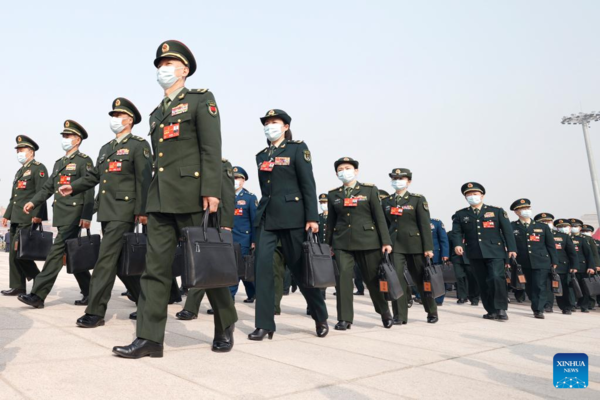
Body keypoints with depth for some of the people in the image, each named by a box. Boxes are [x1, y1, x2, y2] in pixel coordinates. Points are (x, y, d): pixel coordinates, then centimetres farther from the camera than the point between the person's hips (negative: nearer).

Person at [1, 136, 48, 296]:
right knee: (14, 252, 8)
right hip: (16, 218, 9)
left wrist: (37, 215, -23)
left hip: (28, 218, -9)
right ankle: (17, 286, 13)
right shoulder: (20, 172, 23)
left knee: (17, 251, -13)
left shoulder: (38, 168, -5)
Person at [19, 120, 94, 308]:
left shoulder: (84, 161, -4)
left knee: (57, 252, -10)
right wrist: (33, 202, 2)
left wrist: (86, 216, -17)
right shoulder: (59, 162, 21)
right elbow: (48, 187, 18)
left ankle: (38, 295, -9)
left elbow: (88, 191, -11)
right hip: (61, 215, 8)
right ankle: (89, 293, 19)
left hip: (74, 214, -8)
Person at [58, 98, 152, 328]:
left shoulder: (139, 145, -2)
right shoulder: (105, 149, 22)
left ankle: (95, 312, -6)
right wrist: (73, 187, 7)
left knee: (106, 259, -11)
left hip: (123, 211, -8)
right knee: (120, 259, 12)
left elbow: (144, 180, -10)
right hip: (106, 211, 8)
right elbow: (93, 176, 21)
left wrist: (142, 210, -17)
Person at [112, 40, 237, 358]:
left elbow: (211, 149, -9)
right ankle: (150, 337, 6)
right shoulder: (157, 113, 22)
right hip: (159, 200, 6)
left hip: (191, 197, -6)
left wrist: (211, 191, -18)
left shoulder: (201, 99, 3)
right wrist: (150, 200, 18)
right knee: (155, 267, 2)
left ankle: (225, 324, 21)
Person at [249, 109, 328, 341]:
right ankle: (264, 324, 2)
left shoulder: (297, 148, 1)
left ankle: (320, 317, 23)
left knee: (299, 267, 3)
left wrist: (312, 217, -13)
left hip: (291, 215, -5)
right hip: (266, 216, 5)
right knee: (262, 265, -6)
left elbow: (308, 184, -6)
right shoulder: (261, 155, 16)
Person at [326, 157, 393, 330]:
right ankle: (344, 319, -1)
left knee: (373, 278, 7)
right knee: (343, 276, -11)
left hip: (367, 241, -1)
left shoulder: (370, 189, 3)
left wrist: (386, 241, -6)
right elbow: (331, 221, 13)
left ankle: (385, 312, 30)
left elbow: (379, 217, -1)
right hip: (342, 242, 2)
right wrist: (327, 245, 13)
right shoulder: (333, 194, 9)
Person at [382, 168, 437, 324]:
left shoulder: (418, 199, 0)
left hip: (414, 245, -2)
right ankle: (400, 315, 1)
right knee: (396, 278, -8)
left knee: (421, 279, 9)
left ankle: (432, 313, 27)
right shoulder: (386, 202, 10)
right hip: (394, 245, 2)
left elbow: (425, 224, -5)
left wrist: (428, 247, -10)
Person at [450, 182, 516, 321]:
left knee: (497, 277, -18)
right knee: (483, 283, 4)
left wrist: (512, 249, -6)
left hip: (494, 251, -2)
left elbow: (507, 230, 4)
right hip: (475, 254, 2)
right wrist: (457, 244, -17)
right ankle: (492, 311, 14)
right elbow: (456, 232, 3)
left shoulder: (497, 211, 9)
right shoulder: (460, 214, 12)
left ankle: (501, 308, -3)